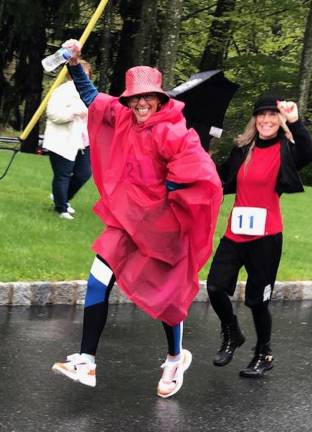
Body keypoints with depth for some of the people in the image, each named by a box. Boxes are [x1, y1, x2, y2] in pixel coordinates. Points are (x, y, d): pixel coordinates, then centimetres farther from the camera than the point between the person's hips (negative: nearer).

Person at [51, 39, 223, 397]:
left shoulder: (171, 134, -20)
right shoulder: (122, 117, 0)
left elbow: (200, 174, -26)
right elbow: (92, 97, 12)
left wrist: (165, 193, -15)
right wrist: (75, 63, -1)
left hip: (160, 226, -6)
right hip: (126, 221, 6)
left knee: (166, 294, 7)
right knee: (98, 281, -6)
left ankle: (175, 359, 31)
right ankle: (86, 361, -4)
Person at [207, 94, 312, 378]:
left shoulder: (286, 150, -6)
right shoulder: (243, 149, 7)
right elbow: (225, 181, 14)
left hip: (266, 236, -4)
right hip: (236, 233, 4)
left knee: (258, 298, 2)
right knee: (216, 287, -5)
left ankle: (264, 355, 24)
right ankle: (232, 335, 24)